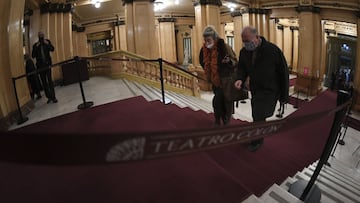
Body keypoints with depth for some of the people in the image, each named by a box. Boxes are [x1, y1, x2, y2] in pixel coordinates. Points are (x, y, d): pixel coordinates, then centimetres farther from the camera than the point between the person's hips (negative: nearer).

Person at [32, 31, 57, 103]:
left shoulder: (47, 42, 8)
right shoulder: (35, 45, 8)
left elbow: (52, 49, -5)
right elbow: (33, 55, 0)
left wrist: (47, 44, -17)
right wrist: (36, 47, -9)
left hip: (47, 64, -2)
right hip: (40, 65, 2)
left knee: (49, 80, -11)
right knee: (44, 81, 4)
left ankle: (53, 97, -9)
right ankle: (49, 97, 12)